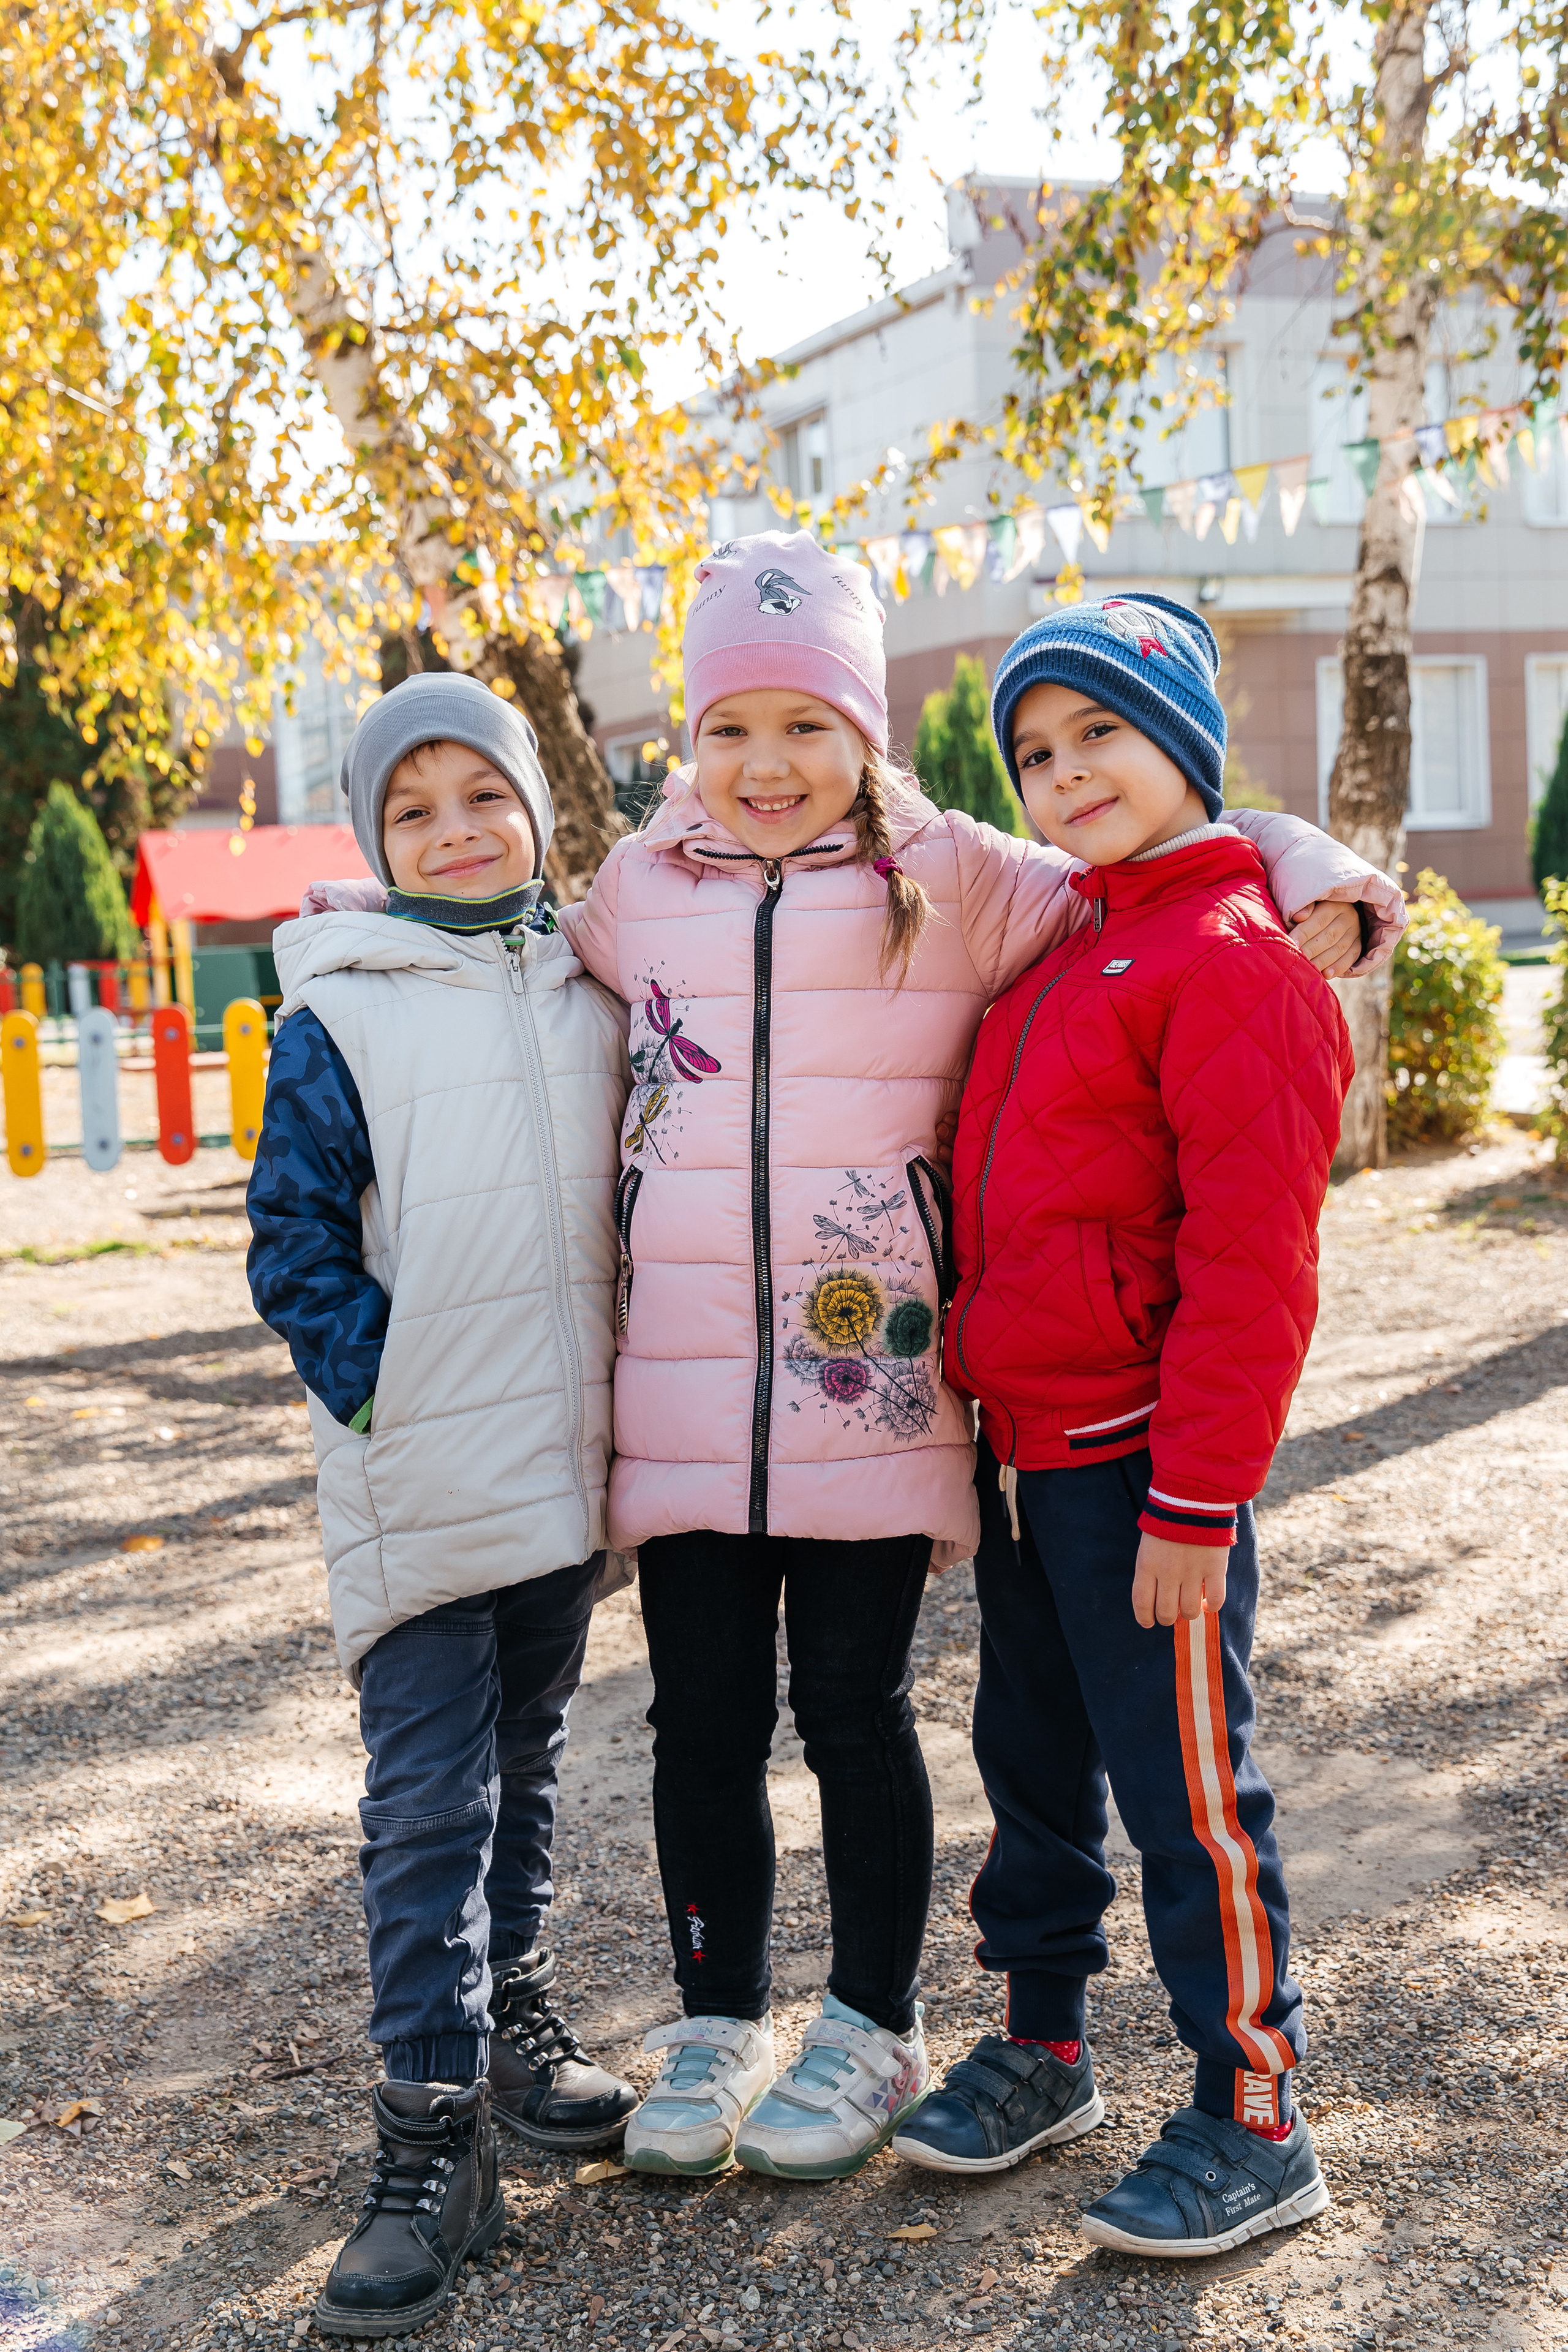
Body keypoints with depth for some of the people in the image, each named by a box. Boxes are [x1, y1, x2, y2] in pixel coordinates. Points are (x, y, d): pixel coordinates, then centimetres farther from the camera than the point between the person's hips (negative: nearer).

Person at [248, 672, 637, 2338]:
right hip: (417, 1483, -4)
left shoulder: (591, 997, 8)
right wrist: (386, 1392, -12)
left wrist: (613, 1393, 9)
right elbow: (294, 1247, -5)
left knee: (526, 1765, 18)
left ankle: (510, 2017, 36)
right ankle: (431, 2135, 2)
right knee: (426, 1800, -5)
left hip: (566, 1463, 5)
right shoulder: (338, 1018, -5)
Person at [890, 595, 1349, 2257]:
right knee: (1034, 1764, 19)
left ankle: (1252, 2123, 16)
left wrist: (1195, 1497, -21)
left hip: (1139, 1463, -9)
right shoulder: (1058, 957, 15)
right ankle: (1041, 2050, 35)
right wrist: (987, 1420, 18)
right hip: (1019, 1448, 9)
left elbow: (1251, 1261, -19)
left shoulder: (1234, 965, -14)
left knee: (1187, 1792, 1)